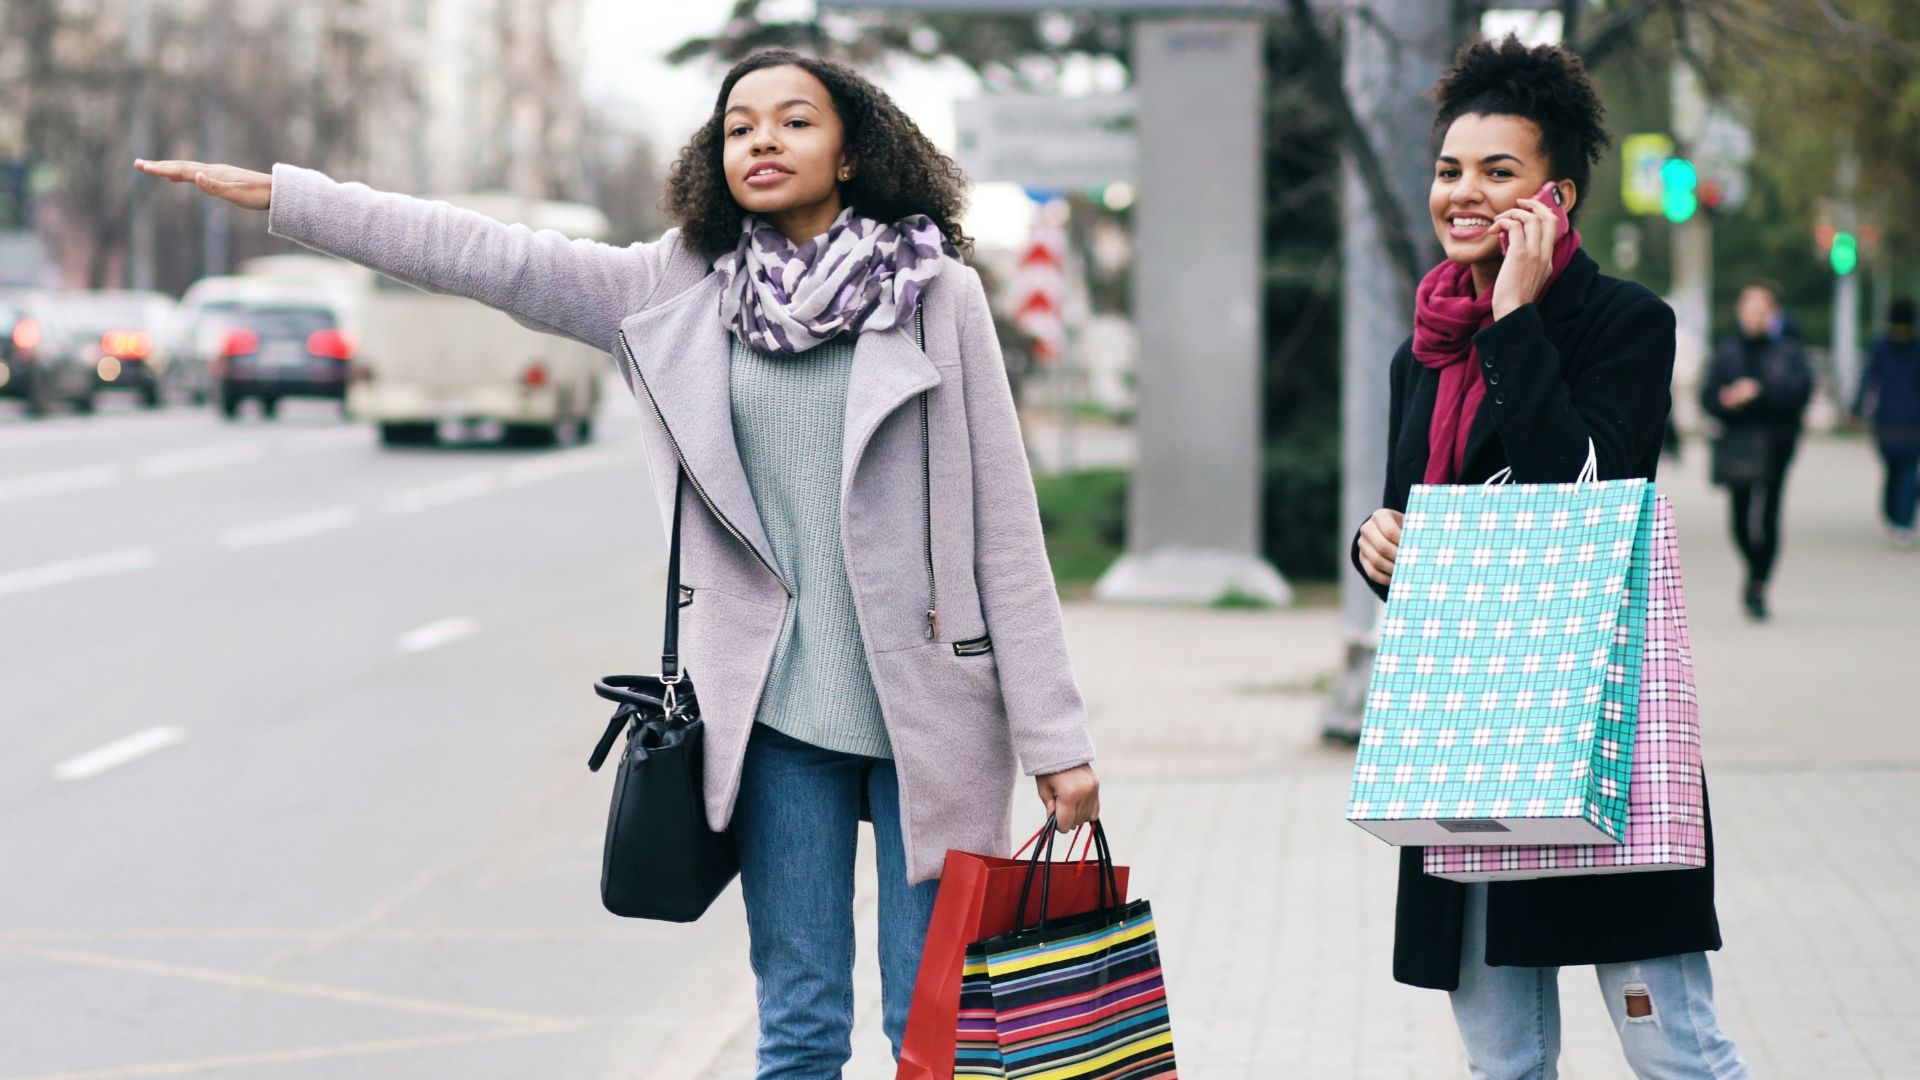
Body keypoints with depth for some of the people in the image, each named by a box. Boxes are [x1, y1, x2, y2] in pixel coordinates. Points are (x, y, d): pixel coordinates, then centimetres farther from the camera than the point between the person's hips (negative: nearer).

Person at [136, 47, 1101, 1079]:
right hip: (778, 713, 3)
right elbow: (493, 258, 5)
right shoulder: (683, 289, 6)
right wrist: (273, 192, 2)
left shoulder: (936, 295, -1)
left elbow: (1005, 528, -2)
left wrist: (1054, 738, -5)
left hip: (929, 713, -3)